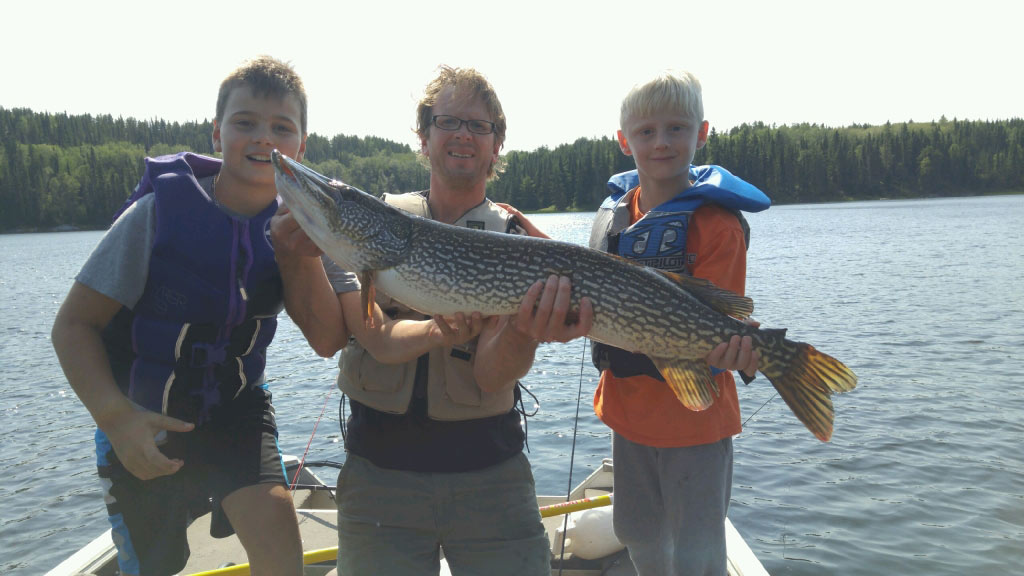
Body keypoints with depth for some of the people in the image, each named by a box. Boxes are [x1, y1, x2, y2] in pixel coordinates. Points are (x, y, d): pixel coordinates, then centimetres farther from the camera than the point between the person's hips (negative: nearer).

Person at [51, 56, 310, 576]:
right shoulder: (162, 210, -19)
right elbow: (74, 324, -13)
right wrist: (115, 416, -26)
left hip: (235, 406, 1)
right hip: (141, 422, -1)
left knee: (273, 521, -23)